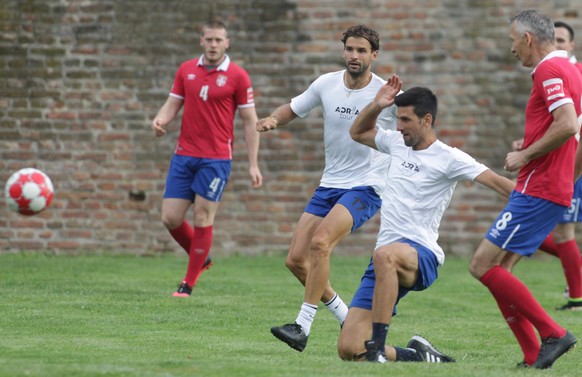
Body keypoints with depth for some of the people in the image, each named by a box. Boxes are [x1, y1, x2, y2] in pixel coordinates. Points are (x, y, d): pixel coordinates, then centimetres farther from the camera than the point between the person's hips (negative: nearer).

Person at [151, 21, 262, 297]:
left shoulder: (237, 76, -4)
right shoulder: (186, 70, 8)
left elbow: (250, 122, -2)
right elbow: (172, 105, 12)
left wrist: (253, 164, -7)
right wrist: (161, 120, -13)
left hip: (216, 158, -4)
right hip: (184, 155, 4)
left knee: (203, 218, -5)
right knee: (170, 218, 0)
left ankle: (189, 283, 6)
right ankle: (200, 258, 26)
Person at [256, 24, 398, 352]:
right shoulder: (326, 84, 1)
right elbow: (293, 109, 15)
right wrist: (273, 119, -7)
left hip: (366, 187, -6)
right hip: (329, 186, 6)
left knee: (320, 242, -28)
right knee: (296, 260, -2)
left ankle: (303, 326, -24)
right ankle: (345, 317, 17)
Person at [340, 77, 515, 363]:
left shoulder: (448, 158, -4)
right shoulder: (397, 142, 15)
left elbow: (495, 181, -13)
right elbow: (358, 132, 32)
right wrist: (377, 105, 15)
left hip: (422, 255, -7)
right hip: (386, 264, 7)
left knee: (385, 255, -45)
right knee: (349, 350, -6)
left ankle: (377, 349, -42)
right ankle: (417, 356, 16)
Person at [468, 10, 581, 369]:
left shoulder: (550, 70, -14)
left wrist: (525, 155, -16)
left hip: (537, 190, -10)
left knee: (483, 265, -11)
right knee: (495, 270, 10)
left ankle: (553, 334, -11)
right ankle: (534, 357, 6)